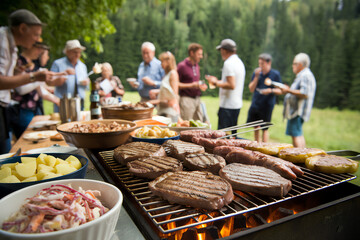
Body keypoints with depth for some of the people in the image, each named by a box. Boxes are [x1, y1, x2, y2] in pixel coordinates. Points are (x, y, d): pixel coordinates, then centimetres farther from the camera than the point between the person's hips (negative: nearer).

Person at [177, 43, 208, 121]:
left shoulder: (197, 66, 16)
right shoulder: (182, 66, -7)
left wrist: (201, 86, 5)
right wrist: (191, 85, -19)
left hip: (197, 99, 7)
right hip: (186, 99, -7)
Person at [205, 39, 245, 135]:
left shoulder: (228, 63, -15)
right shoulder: (239, 62, 16)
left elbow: (231, 85, -23)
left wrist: (216, 83, -12)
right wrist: (218, 81, 21)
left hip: (228, 106, -10)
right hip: (237, 104, 10)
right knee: (232, 134, 16)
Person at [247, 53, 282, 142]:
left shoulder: (275, 74, -4)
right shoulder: (256, 72, 5)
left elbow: (280, 91, -1)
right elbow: (251, 89, 1)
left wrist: (271, 90, -20)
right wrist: (256, 77, -10)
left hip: (267, 106, -4)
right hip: (255, 104, 4)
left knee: (265, 129, 2)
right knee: (255, 127, 12)